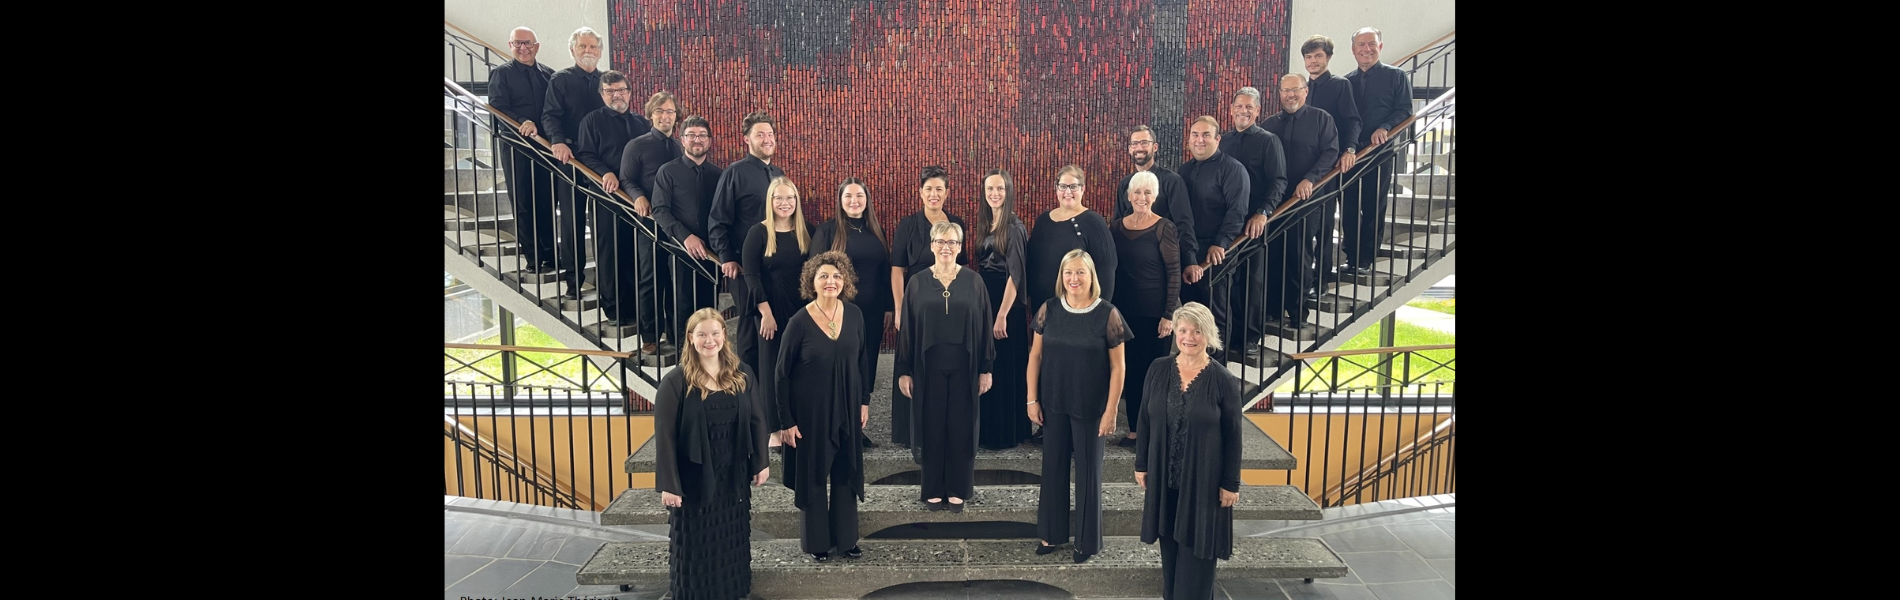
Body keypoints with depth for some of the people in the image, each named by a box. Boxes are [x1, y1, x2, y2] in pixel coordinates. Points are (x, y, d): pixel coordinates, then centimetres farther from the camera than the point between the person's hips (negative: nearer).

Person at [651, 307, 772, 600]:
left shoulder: (743, 376, 1)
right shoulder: (675, 381, -11)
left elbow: (757, 421, 8)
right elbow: (664, 436, -12)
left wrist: (761, 463, 3)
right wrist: (668, 485, -15)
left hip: (733, 477, 4)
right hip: (694, 480, -4)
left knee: (733, 546, 14)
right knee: (697, 550, 7)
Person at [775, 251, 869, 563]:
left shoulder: (854, 314, -4)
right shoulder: (800, 322, -16)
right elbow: (782, 373, -10)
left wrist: (864, 402, 8)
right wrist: (786, 421, -11)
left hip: (847, 408, 4)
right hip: (810, 411, -4)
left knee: (846, 473, 14)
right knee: (813, 475, 10)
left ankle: (846, 537, 30)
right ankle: (817, 541, 27)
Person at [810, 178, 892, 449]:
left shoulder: (876, 231, 10)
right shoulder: (828, 230, -4)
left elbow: (886, 271, 13)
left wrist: (888, 307, 10)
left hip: (872, 314, 5)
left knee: (865, 369, 9)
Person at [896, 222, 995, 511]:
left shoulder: (973, 281, 1)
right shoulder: (918, 282, 1)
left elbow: (985, 326, 2)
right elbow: (906, 328, 2)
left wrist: (986, 368, -2)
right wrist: (903, 370, -2)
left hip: (964, 367, 0)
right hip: (928, 367, 0)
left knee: (961, 426, 6)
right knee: (931, 426, 6)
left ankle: (958, 489, 17)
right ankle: (933, 489, 17)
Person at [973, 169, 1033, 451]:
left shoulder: (1014, 227, -13)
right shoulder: (985, 224, 11)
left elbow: (1015, 274, -17)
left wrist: (1002, 315, -19)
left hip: (1007, 304, -8)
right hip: (984, 301, 8)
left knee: (1003, 368, -2)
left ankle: (1007, 434, 8)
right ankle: (987, 430, 22)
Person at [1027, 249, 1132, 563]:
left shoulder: (1107, 314, -11)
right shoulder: (1049, 310, -3)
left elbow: (1117, 367, -9)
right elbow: (1035, 355, 4)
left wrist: (1110, 411, -10)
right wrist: (1032, 400, 1)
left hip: (1090, 407, -3)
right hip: (1053, 404, 3)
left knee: (1088, 470, 9)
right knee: (1053, 466, 14)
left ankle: (1087, 540, 24)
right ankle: (1052, 532, 30)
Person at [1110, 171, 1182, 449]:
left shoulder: (1164, 228, -9)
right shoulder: (1117, 227, 5)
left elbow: (1174, 273, -9)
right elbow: (1111, 269, 11)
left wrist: (1169, 314, -12)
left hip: (1155, 312, -4)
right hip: (1125, 311, 5)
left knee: (1153, 372, 2)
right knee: (1130, 370, 9)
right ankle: (1133, 430, 19)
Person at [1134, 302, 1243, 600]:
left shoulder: (1223, 381, -11)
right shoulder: (1158, 369, -2)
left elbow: (1232, 436, -7)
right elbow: (1145, 420, 5)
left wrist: (1231, 484, -6)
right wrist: (1141, 464, 6)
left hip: (1204, 480, -3)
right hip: (1164, 477, 3)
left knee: (1196, 551, 5)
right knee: (1170, 547, 15)